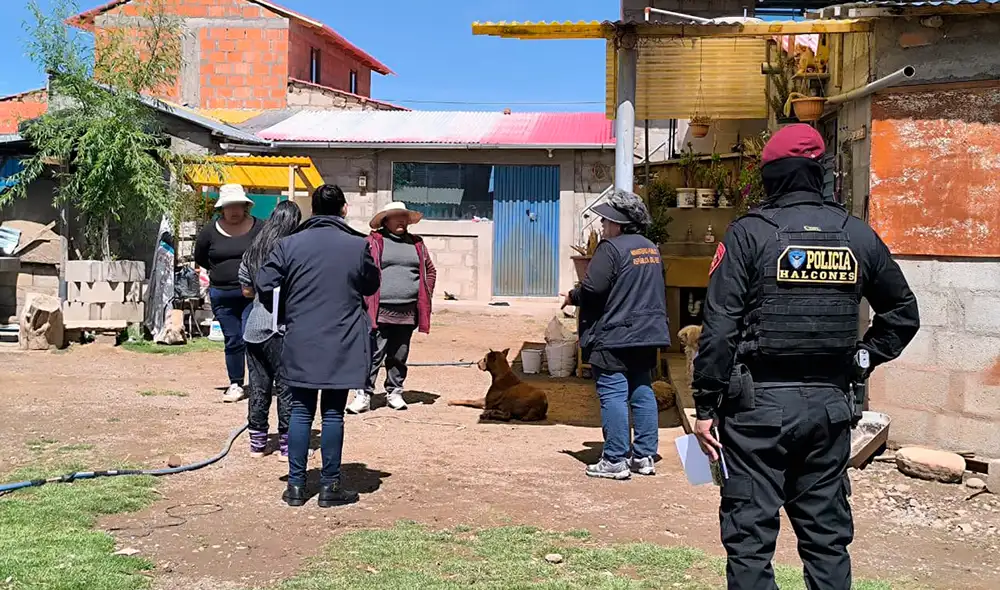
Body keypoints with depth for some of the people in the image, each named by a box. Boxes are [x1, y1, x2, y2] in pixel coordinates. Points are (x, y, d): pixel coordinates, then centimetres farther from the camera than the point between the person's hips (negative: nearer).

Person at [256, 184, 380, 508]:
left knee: (301, 411, 10)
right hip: (342, 344, -1)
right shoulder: (358, 245, -6)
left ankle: (296, 485, 13)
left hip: (300, 342, 2)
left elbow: (265, 283, -2)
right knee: (333, 413, 5)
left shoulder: (290, 243, -2)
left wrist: (286, 315, 13)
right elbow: (371, 285, 7)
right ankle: (330, 486, 10)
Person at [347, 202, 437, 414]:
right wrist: (365, 300, -8)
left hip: (407, 312, 4)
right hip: (380, 310, -4)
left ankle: (394, 392, 24)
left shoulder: (416, 244, 16)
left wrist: (425, 297, 14)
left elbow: (430, 271, 24)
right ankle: (364, 394, -1)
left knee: (399, 356, 12)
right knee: (373, 354, -7)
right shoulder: (373, 241, 1)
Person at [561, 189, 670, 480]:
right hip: (647, 335, 9)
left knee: (613, 396, -4)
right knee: (642, 393, 12)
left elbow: (593, 288, -20)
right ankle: (644, 456, 16)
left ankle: (615, 461, -2)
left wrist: (572, 297, -2)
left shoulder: (611, 248, -15)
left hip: (613, 337, -8)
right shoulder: (652, 249, 13)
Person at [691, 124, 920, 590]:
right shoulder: (858, 236, 6)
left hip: (759, 402, -4)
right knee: (827, 535, 15)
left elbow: (720, 328, -11)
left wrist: (705, 405, -6)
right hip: (829, 403, 4)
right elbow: (903, 313, 16)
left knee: (750, 536, 2)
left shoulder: (749, 234, -7)